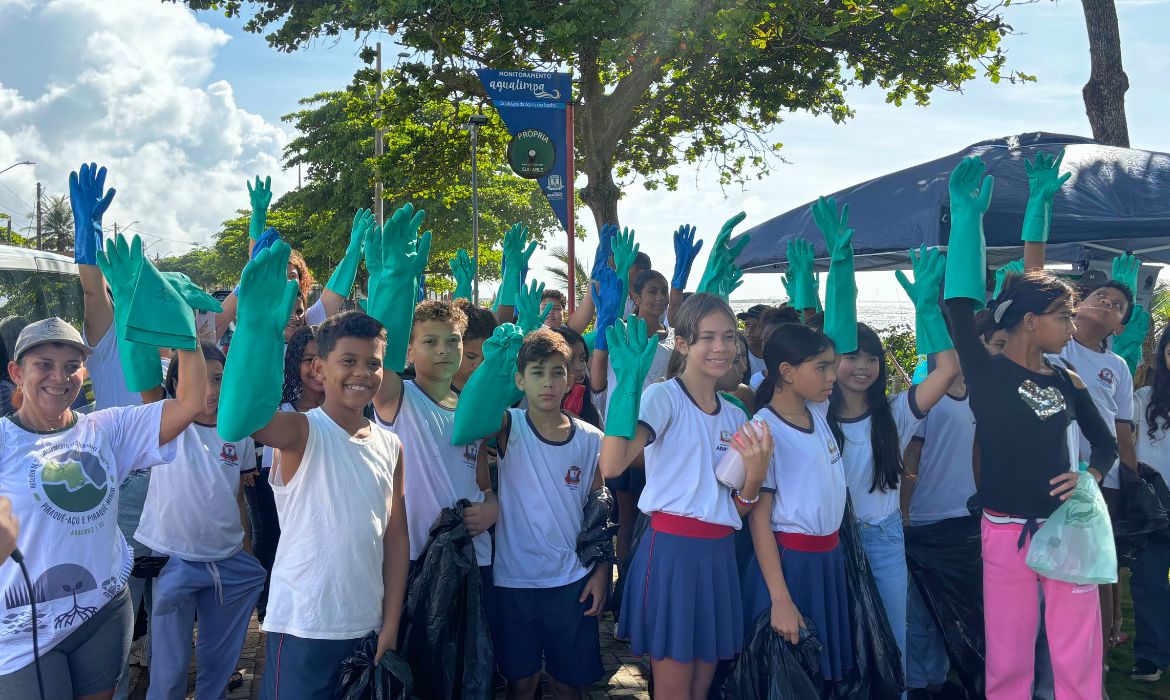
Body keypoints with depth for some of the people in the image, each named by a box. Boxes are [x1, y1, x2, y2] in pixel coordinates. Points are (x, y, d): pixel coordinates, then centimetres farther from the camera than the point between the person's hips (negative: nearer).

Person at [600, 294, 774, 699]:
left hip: (719, 555, 7)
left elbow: (738, 510, 12)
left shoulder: (735, 416, 12)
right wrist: (628, 384, -34)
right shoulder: (664, 396, -10)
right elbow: (612, 466, -28)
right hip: (672, 550, -7)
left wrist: (756, 472, -8)